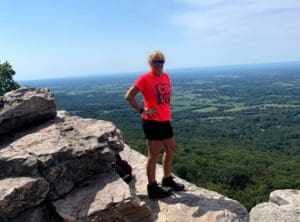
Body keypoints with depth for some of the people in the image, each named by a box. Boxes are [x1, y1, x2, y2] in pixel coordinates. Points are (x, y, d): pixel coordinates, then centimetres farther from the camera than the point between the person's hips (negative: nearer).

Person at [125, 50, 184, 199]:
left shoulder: (166, 77, 8)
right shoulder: (144, 79, -12)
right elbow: (129, 96, -14)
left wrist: (168, 111, 12)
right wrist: (142, 110, -15)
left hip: (165, 121, 8)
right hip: (152, 122, -8)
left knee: (171, 150, 17)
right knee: (154, 154, 1)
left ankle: (167, 180, 35)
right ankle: (152, 187, 16)